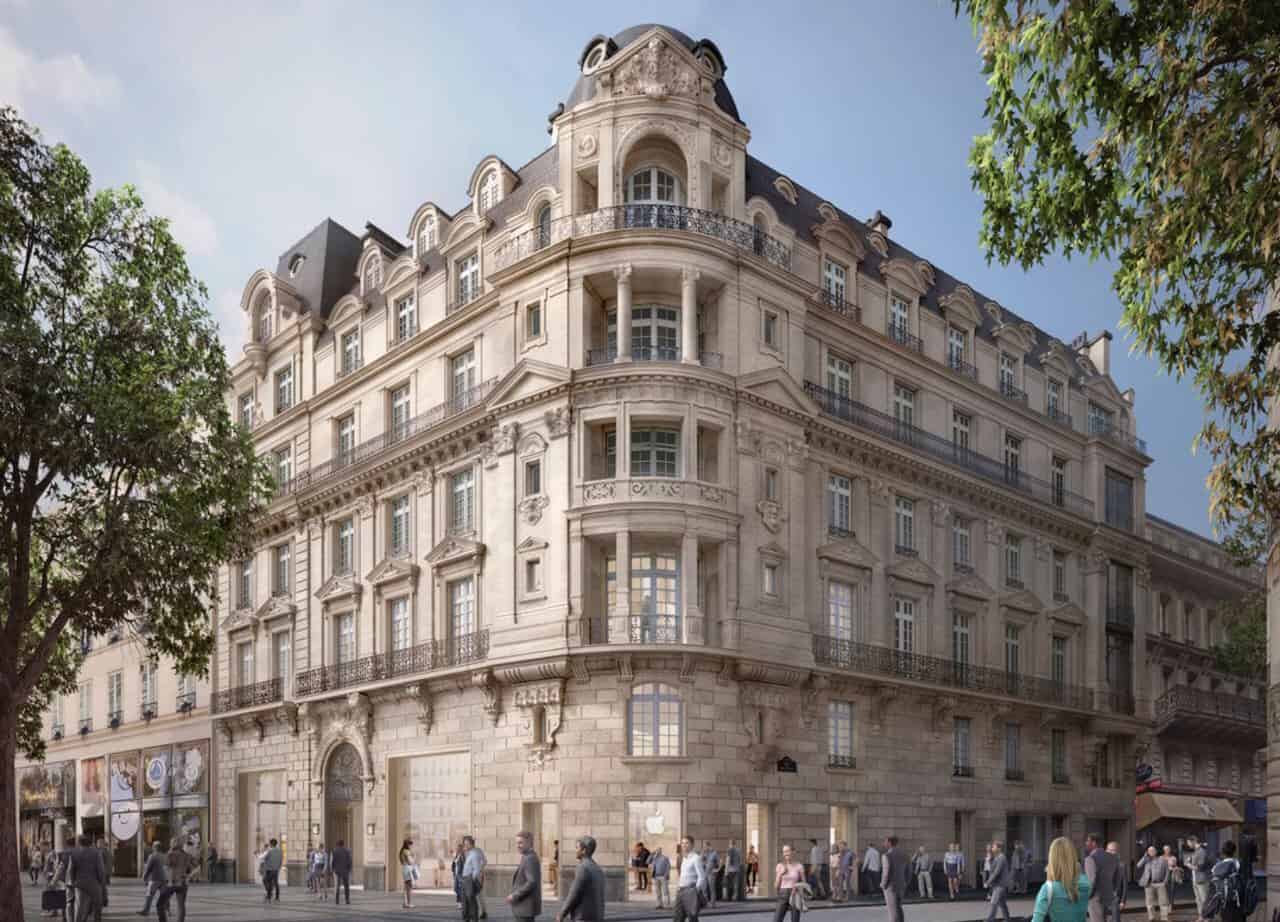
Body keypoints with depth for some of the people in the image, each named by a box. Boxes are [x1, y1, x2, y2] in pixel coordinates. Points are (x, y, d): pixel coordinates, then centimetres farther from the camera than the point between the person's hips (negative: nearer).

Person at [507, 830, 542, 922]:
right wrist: (513, 895, 11)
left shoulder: (530, 859, -16)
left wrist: (515, 896, -18)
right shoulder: (527, 858, 15)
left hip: (526, 907, -10)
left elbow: (532, 882, -23)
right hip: (524, 907, 10)